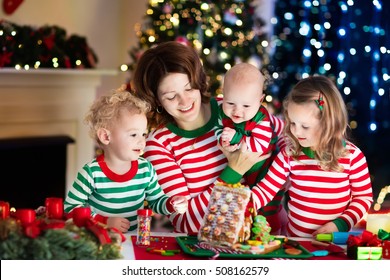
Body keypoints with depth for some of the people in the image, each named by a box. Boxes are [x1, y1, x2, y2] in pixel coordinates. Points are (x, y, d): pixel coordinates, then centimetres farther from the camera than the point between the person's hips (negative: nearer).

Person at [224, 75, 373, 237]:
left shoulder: (352, 155, -5)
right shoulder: (289, 154, -2)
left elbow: (364, 197, 5)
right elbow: (264, 192, -2)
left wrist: (340, 225, -8)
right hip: (294, 241, 4)